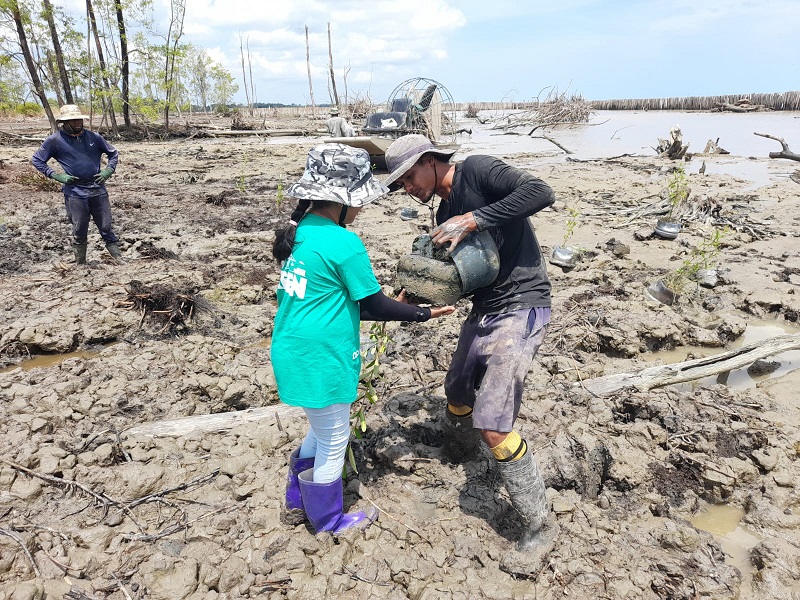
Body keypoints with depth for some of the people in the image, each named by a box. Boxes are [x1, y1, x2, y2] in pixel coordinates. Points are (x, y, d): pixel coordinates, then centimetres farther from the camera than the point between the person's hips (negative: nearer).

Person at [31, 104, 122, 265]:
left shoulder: (94, 137, 5)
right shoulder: (55, 140, -2)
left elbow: (113, 153, 18)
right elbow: (36, 160, 6)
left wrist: (108, 171, 2)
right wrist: (57, 176, -6)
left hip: (98, 189, 2)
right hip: (75, 193, -1)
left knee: (106, 227, 5)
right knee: (79, 231, 5)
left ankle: (119, 258, 12)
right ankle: (80, 264, 19)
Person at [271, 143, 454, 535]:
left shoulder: (300, 232, 7)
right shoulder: (343, 242, -21)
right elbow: (373, 304, -13)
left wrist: (389, 307, 12)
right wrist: (422, 314, 0)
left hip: (292, 352, 9)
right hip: (320, 361, -9)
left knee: (322, 431, 28)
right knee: (333, 445, 14)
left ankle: (297, 504, 46)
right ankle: (328, 521, 36)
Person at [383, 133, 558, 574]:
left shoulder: (477, 171, -10)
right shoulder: (444, 214, 14)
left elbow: (540, 192, -24)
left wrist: (473, 219, -26)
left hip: (520, 309, -9)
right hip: (484, 310, 9)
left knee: (492, 425, -13)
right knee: (458, 391, 25)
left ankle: (539, 525, 6)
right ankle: (458, 452, 58)